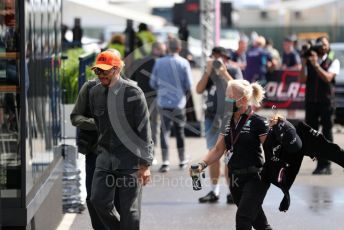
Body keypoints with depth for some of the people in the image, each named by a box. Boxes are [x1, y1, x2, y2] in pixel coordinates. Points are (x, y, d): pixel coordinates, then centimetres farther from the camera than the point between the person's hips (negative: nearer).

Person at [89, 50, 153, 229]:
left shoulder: (133, 93, -11)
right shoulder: (95, 92, 5)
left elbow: (144, 131, -10)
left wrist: (145, 164, -12)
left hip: (129, 158, -5)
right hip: (105, 157, 5)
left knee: (129, 209, 0)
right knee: (98, 200, -5)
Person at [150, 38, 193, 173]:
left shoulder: (159, 62, -2)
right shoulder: (184, 63, -6)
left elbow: (153, 83, 3)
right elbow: (189, 84, -6)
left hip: (163, 102, 0)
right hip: (179, 102, 0)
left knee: (164, 131, 1)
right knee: (179, 131, 14)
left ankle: (165, 162, -11)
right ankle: (182, 160, 26)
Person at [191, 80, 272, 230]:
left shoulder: (258, 122, -9)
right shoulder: (228, 122, 11)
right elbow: (218, 150, 14)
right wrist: (202, 164, -1)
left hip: (254, 178, -7)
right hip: (235, 180, 7)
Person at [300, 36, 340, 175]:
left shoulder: (333, 62, 2)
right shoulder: (309, 61, 9)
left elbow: (328, 78, -14)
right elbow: (302, 80, 0)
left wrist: (316, 65, -21)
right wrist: (304, 64, -10)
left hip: (326, 101, -3)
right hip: (311, 101, 3)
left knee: (326, 132, -2)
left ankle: (325, 165, 0)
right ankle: (321, 163, 11)